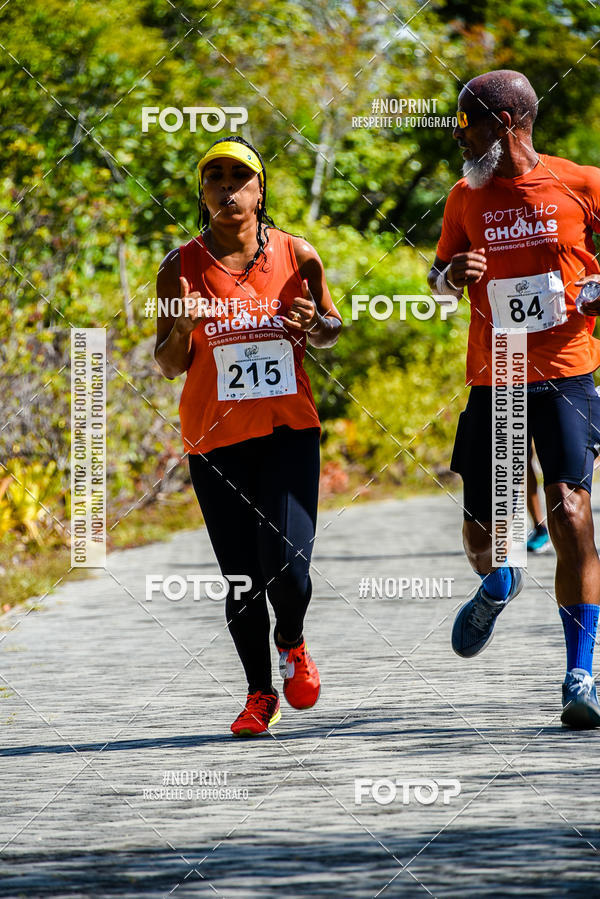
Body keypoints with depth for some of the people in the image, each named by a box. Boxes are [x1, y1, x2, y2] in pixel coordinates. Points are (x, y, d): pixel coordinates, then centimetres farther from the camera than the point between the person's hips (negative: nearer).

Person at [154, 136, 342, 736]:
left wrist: (315, 324, -10)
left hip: (289, 431, 0)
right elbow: (169, 366, 4)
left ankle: (292, 643, 21)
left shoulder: (297, 256, -1)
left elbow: (331, 328, 14)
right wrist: (183, 330, -18)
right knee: (241, 581, 2)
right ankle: (260, 693, 22)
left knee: (288, 569, -13)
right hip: (217, 439, 0)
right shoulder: (182, 269, -3)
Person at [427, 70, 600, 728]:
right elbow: (438, 275, 18)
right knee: (481, 535, 5)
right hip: (491, 382, 3)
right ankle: (499, 586, 44)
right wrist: (450, 273, -5)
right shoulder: (467, 198, 7)